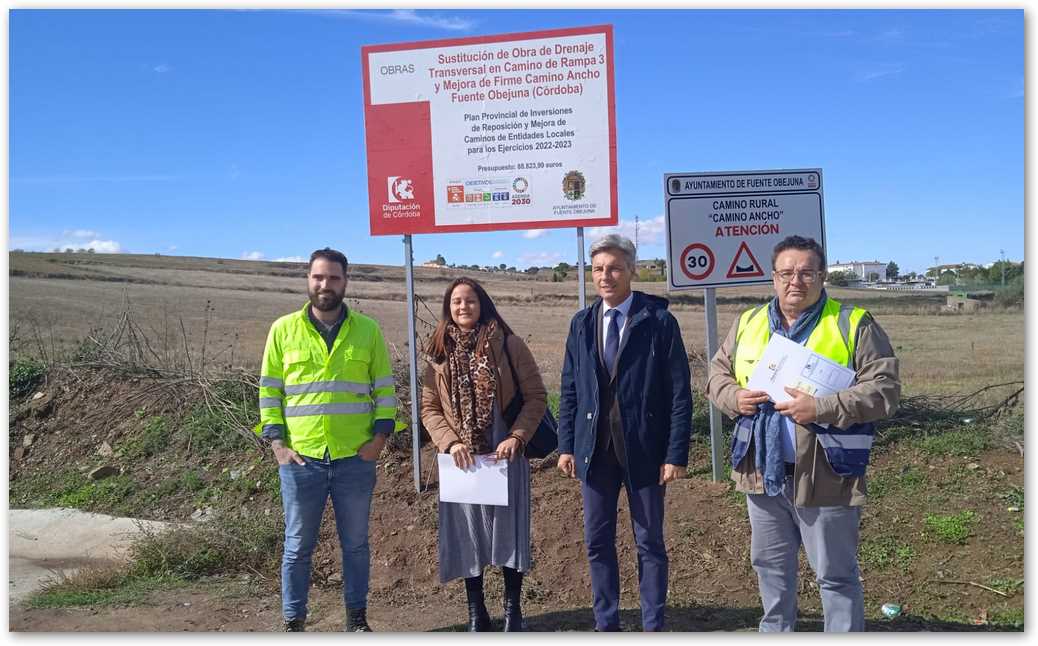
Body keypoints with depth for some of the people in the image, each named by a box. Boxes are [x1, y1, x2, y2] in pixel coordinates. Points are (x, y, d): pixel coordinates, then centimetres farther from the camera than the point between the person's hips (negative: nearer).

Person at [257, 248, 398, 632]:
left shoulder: (368, 330, 2)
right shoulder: (283, 329, 2)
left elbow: (385, 388, 5)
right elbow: (269, 389, 4)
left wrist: (380, 436, -5)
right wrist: (276, 442, -5)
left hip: (356, 458, 1)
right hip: (300, 458, 0)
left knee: (355, 543, 13)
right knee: (298, 545, 11)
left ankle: (357, 618, 29)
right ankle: (293, 622, 26)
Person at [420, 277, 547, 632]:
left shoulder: (509, 345, -4)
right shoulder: (439, 353, 4)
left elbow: (536, 396, -3)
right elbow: (429, 408, 4)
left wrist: (516, 438, -15)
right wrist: (450, 443, -11)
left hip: (505, 456, -2)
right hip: (461, 459, 2)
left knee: (509, 531, 6)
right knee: (467, 534, 9)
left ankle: (512, 609, 24)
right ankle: (476, 613, 24)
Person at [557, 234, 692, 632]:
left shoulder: (659, 321, -7)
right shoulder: (581, 324, 6)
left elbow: (680, 393, -8)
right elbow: (569, 390, 8)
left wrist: (676, 453, -12)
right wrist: (566, 445, 1)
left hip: (643, 449, -3)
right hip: (594, 447, 4)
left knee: (649, 542, 10)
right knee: (597, 540, 12)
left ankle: (653, 627, 25)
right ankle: (606, 623, 28)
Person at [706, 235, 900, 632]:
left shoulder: (854, 325, -7)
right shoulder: (748, 324, 7)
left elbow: (884, 389, -12)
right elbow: (717, 375, 14)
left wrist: (821, 408, -23)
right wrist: (734, 398, -8)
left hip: (824, 476, -5)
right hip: (762, 472, 5)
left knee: (836, 574, 10)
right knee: (770, 566, 21)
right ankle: (775, 631, 41)